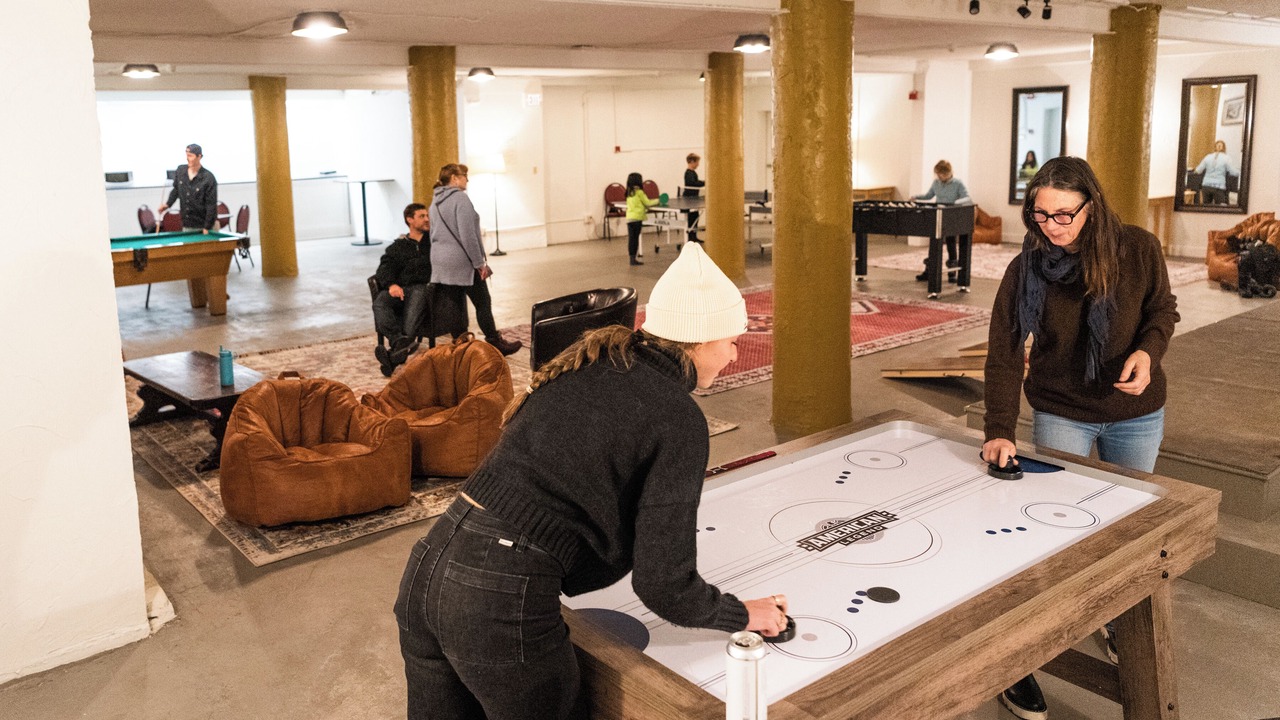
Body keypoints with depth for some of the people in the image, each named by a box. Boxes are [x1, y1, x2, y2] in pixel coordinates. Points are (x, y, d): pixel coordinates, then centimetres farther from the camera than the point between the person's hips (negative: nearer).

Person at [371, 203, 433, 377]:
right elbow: (385, 269, 11)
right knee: (380, 302, -31)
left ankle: (398, 351, -57)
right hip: (401, 289, 3)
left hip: (425, 288, -3)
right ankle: (398, 341, -52)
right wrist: (391, 284, -10)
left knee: (417, 296, -40)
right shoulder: (398, 247, 26)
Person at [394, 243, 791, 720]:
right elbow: (664, 586, -7)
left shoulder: (591, 361, 11)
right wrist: (743, 615, 9)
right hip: (503, 604, -7)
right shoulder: (678, 421, -9)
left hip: (427, 564, 7)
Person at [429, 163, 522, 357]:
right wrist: (479, 262, -14)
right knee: (483, 303, 1)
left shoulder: (435, 201, 14)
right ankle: (495, 344, 6)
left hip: (441, 264, 8)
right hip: (462, 262, -8)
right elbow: (468, 234, -18)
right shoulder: (460, 198, -13)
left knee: (455, 306, 9)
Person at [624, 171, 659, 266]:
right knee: (635, 238, -3)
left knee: (631, 238, 7)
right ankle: (633, 259, -3)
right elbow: (647, 202, -2)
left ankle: (632, 258, 9)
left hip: (629, 218, 6)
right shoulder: (639, 192, -7)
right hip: (637, 218, -6)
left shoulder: (629, 193, 14)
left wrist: (645, 208, 17)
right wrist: (658, 201, 11)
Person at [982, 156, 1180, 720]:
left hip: (1137, 413, 2)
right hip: (1062, 415, -1)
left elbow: (1163, 309, 2)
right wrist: (1000, 431, -24)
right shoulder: (1025, 270, -14)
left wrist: (1148, 350, -20)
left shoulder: (1137, 249, -13)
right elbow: (1004, 353, -15)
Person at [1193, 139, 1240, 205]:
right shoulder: (1226, 158, -1)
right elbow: (1235, 173, -5)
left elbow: (1198, 171, 9)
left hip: (1206, 186, 3)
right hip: (1219, 187, -3)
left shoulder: (1208, 157, 8)